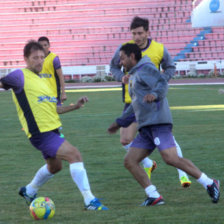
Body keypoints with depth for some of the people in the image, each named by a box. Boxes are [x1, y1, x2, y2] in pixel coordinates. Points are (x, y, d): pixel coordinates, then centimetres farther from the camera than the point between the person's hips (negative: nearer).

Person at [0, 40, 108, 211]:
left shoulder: (43, 81, 16)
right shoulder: (21, 76, -8)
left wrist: (75, 106, 10)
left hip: (52, 131, 10)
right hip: (40, 132, -10)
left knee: (54, 166, 28)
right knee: (74, 155, -22)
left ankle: (29, 191, 50)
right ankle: (89, 200, -23)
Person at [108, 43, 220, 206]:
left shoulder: (146, 69, 0)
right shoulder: (134, 76, 29)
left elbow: (162, 83, -18)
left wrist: (154, 94, -39)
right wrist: (120, 122, 41)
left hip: (158, 122, -10)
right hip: (146, 128, 10)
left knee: (171, 158, -22)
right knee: (130, 161, -2)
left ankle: (209, 184, -15)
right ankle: (154, 196, -8)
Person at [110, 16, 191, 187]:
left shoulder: (160, 49, -7)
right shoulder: (124, 48, -7)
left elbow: (170, 67, 9)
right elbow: (114, 67, 10)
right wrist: (122, 77, -12)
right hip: (132, 101, 2)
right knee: (126, 140, -1)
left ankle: (182, 174, 0)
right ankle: (148, 164, 26)